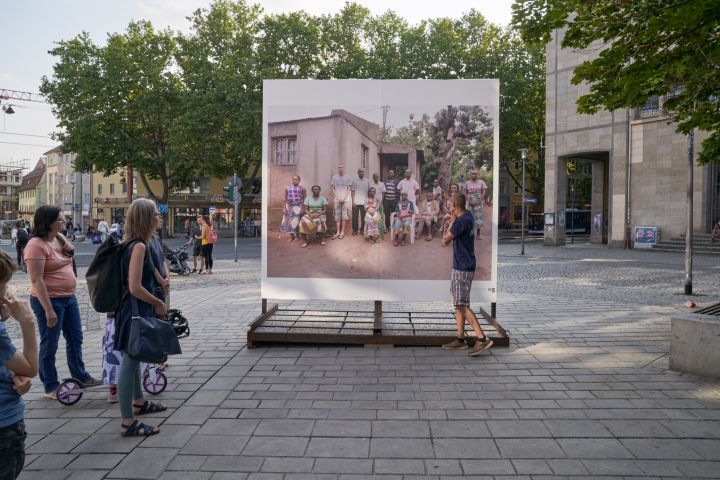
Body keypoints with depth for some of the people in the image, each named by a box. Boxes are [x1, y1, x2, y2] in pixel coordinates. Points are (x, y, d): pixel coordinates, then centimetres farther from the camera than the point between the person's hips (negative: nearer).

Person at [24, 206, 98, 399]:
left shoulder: (59, 238, 7)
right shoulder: (36, 245, -18)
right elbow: (37, 281, -21)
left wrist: (68, 249, 4)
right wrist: (48, 309, -24)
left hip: (69, 297, 9)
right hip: (49, 300, -9)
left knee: (75, 339, 17)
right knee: (49, 345, 4)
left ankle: (80, 376, 32)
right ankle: (51, 387, 17)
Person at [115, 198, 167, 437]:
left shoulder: (137, 244, 10)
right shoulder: (138, 246, -20)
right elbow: (135, 288, -24)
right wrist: (159, 303, -12)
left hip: (138, 309, 11)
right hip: (136, 310, -11)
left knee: (133, 358, 24)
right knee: (130, 361, -4)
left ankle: (138, 402, 43)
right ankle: (128, 423, 5)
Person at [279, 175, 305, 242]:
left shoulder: (302, 188, 1)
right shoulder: (287, 188, 7)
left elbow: (304, 199, 1)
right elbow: (285, 198, 8)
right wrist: (284, 208, 1)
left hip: (298, 207, -2)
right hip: (289, 207, 3)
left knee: (297, 222, -3)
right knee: (289, 222, 3)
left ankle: (297, 236, 11)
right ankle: (292, 237, 14)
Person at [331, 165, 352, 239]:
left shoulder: (347, 177, 3)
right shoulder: (334, 177, 7)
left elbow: (348, 189, 1)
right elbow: (333, 189, 6)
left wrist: (344, 198, -9)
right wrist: (337, 198, -5)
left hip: (345, 199, -1)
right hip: (337, 199, 1)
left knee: (344, 216, -3)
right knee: (337, 216, 1)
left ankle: (342, 232, 0)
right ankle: (338, 232, 5)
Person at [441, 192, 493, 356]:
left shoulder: (462, 221, -20)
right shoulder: (467, 216, 10)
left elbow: (445, 240, -9)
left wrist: (452, 222, 0)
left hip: (463, 269, -10)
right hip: (459, 267, 10)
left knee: (462, 305, -11)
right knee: (458, 304, 13)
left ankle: (482, 338, -12)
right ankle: (461, 339, 18)